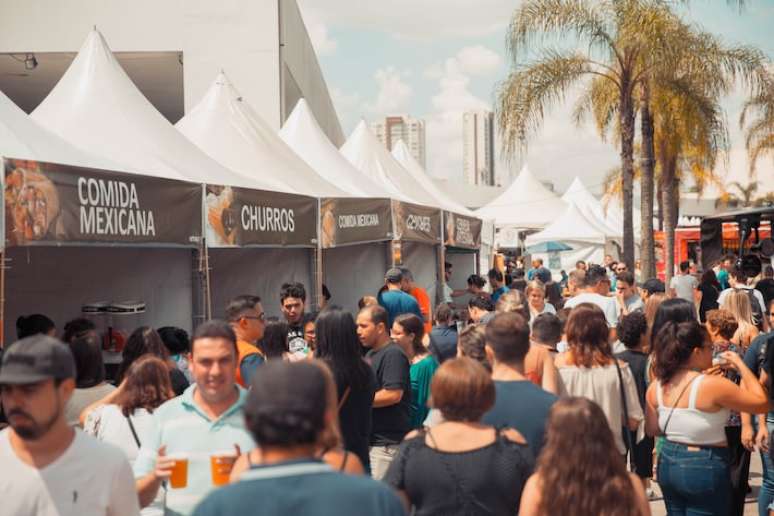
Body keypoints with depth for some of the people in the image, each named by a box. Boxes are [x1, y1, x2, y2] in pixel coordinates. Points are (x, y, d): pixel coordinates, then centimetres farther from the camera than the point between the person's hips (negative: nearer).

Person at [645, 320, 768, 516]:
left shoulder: (656, 387, -1)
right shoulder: (712, 385, -20)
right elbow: (762, 403, -10)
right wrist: (741, 366, -1)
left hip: (668, 463, 6)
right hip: (704, 467, -6)